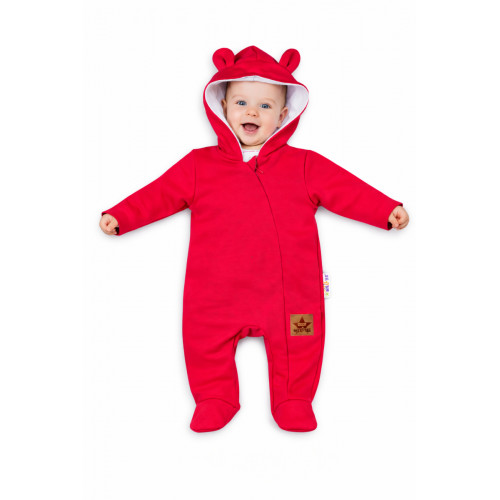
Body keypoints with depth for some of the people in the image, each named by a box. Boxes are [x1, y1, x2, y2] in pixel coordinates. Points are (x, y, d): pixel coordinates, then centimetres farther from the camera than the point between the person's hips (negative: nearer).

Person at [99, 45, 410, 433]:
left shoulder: (304, 165, 7)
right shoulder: (198, 165, 9)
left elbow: (348, 189, 4)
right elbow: (159, 194, 8)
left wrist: (388, 210, -5)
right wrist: (119, 216, 1)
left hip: (289, 289, 0)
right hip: (217, 290, 1)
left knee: (297, 344, 5)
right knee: (206, 341, 5)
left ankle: (294, 400, 30)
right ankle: (215, 399, 30)